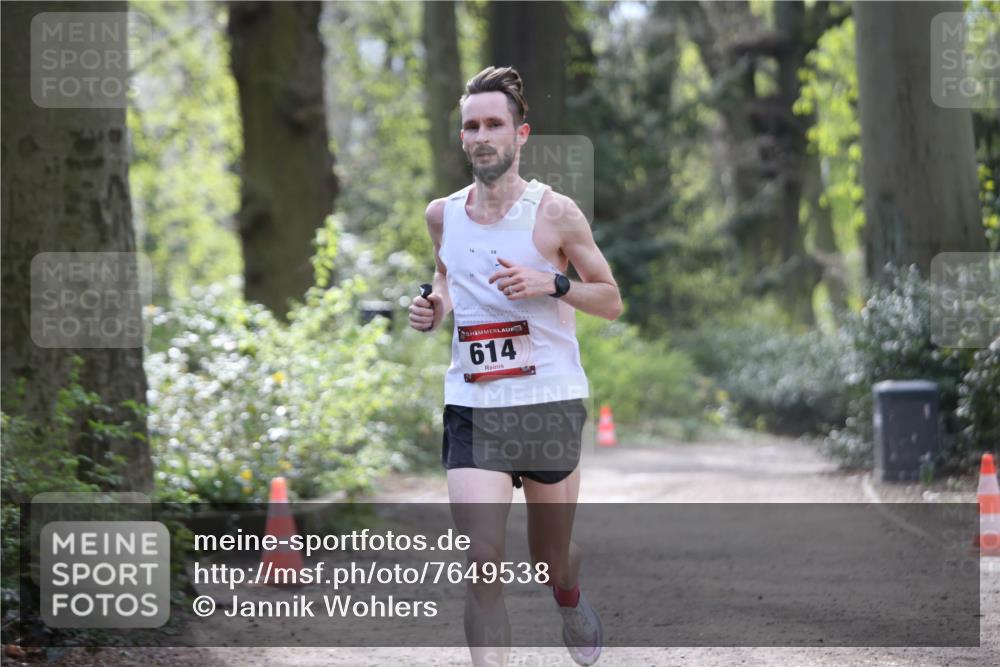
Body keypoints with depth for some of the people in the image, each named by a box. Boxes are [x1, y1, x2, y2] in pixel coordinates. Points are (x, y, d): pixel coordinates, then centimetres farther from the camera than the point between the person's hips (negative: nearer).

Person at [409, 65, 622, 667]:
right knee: (483, 561, -14)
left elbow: (612, 302, 1)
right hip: (472, 408, 2)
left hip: (551, 403, -2)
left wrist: (552, 284, -17)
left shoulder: (555, 212, -5)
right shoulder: (442, 215, 6)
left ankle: (572, 598, 51)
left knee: (552, 560, 16)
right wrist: (434, 308, 3)